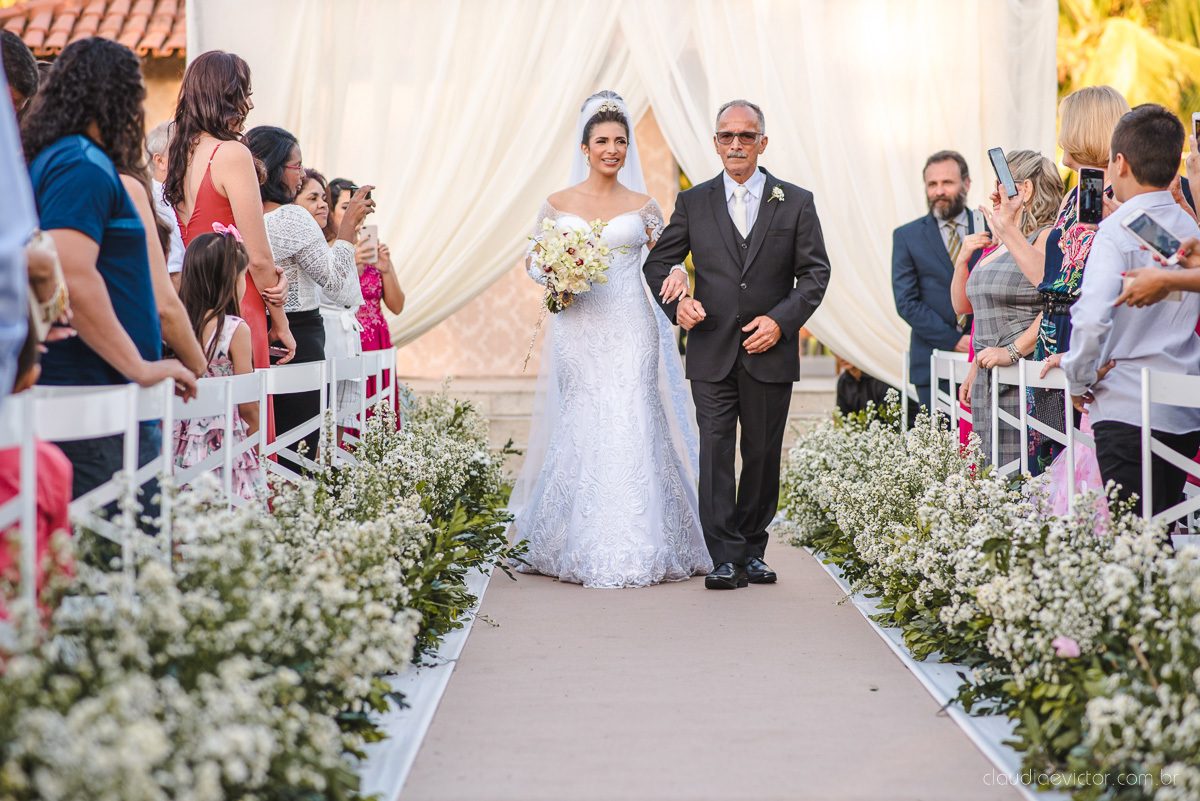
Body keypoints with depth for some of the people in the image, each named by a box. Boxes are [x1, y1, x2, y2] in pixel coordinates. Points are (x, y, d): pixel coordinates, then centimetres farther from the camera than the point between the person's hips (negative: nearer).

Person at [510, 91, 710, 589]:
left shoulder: (642, 206, 7)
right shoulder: (558, 204, 7)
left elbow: (663, 260, 9)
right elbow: (534, 260, 11)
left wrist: (675, 275, -13)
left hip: (629, 329, 0)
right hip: (577, 328, 0)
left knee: (631, 427, -6)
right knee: (580, 429, -3)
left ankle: (635, 550, 0)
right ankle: (580, 548, 6)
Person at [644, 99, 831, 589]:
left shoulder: (796, 202, 5)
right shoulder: (693, 202, 7)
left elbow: (815, 273, 3)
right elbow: (658, 263, 10)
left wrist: (781, 319, -10)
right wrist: (677, 302, -9)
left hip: (770, 352, 0)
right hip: (712, 352, 0)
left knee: (762, 455, 8)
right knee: (715, 451, -7)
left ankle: (752, 550, 22)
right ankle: (726, 559, -6)